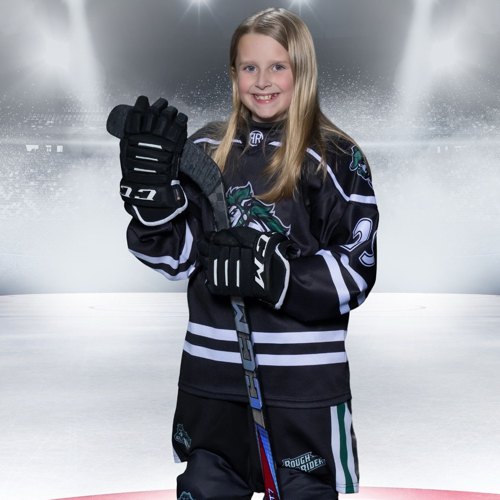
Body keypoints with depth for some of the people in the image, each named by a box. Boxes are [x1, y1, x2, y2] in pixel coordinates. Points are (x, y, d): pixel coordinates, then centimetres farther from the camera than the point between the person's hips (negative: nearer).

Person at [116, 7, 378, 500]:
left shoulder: (336, 157, -5)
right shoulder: (205, 149, 6)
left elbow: (356, 271, -10)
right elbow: (177, 257, 5)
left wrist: (274, 271, -24)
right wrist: (151, 187, -11)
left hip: (304, 383, -4)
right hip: (212, 375, 4)